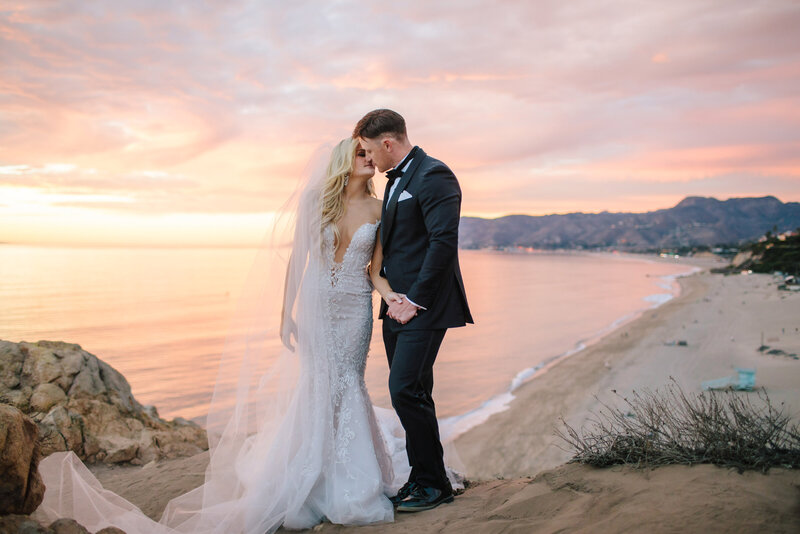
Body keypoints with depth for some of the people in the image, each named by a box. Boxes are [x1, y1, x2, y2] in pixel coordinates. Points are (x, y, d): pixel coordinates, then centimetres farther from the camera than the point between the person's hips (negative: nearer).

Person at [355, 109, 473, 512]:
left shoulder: (433, 176, -11)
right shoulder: (396, 180, 18)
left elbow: (444, 242, -20)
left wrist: (415, 301, -18)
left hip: (424, 306, -9)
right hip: (398, 303, 9)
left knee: (406, 390, -11)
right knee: (410, 392, 11)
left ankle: (433, 483, 5)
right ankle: (422, 477, 22)